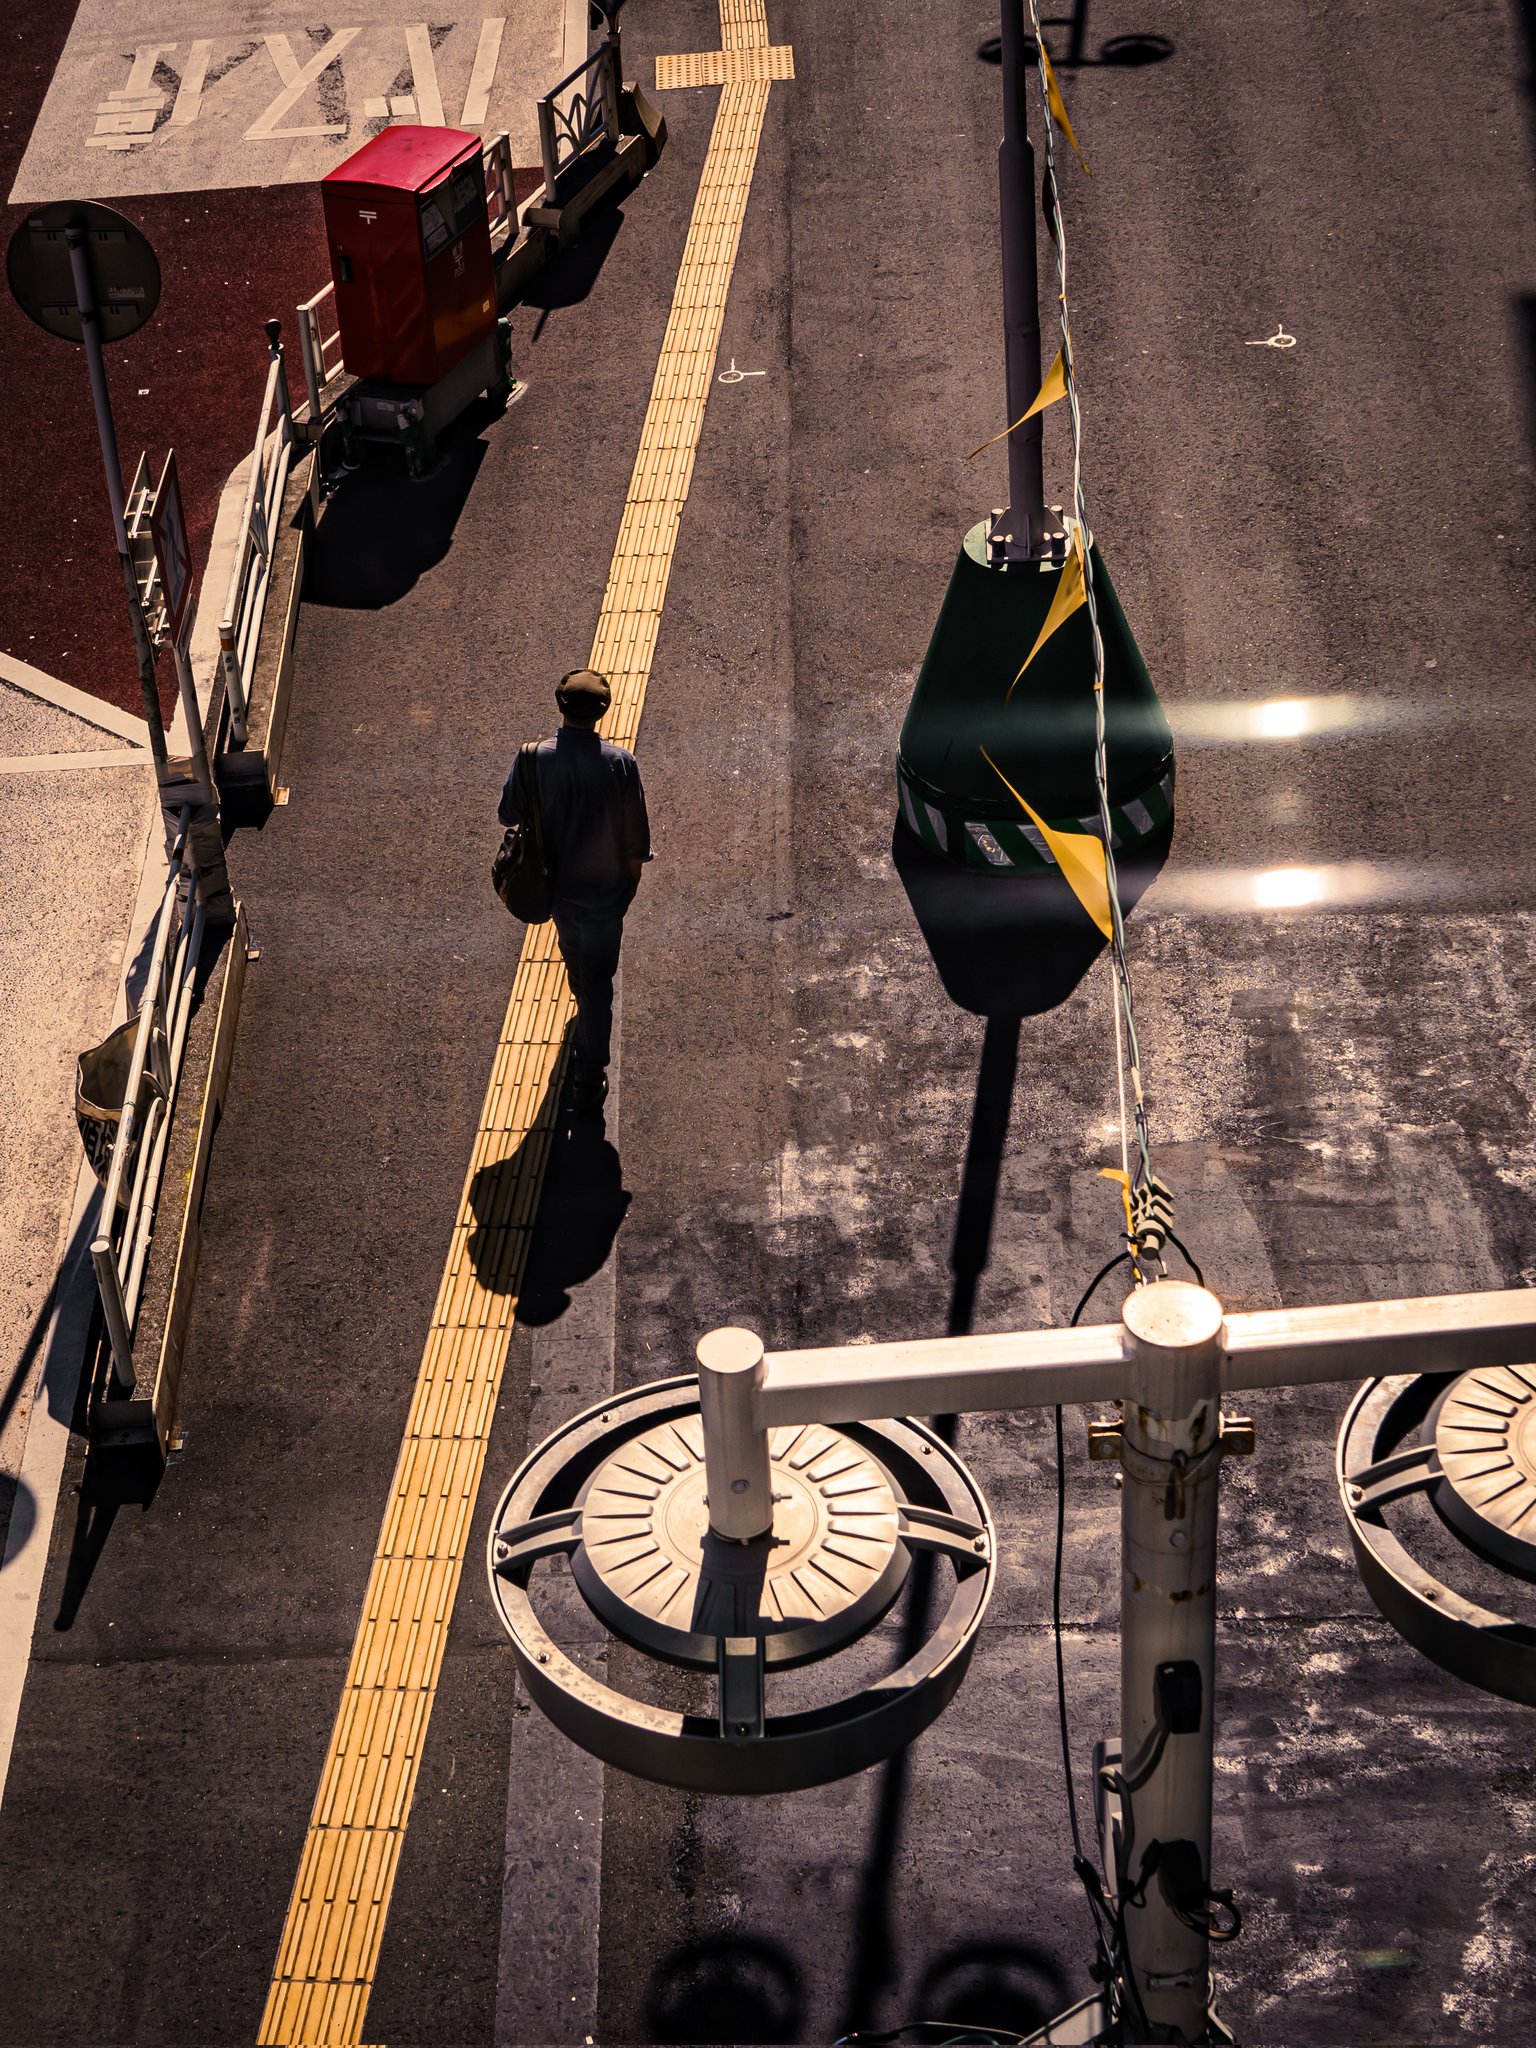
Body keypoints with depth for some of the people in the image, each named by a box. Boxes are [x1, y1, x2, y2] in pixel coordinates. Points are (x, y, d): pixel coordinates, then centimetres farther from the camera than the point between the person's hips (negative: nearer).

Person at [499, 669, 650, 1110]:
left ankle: (586, 1015, 60)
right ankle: (589, 1080, 13)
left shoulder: (534, 760, -19)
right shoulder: (621, 763, -22)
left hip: (555, 886, 3)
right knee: (598, 979, 9)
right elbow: (636, 837, -14)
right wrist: (631, 883, 3)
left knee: (574, 957, 31)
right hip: (604, 891, -3)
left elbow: (507, 815, -4)